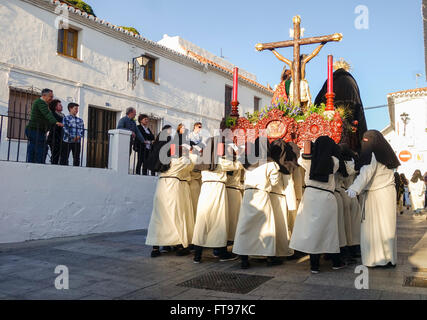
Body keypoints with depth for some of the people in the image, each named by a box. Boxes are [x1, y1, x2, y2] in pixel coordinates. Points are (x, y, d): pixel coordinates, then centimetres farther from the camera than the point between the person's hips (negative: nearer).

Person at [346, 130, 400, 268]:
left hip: (375, 195, -7)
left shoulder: (372, 155, -12)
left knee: (373, 226, -1)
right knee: (387, 226, 12)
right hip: (389, 192, 8)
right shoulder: (387, 154, 11)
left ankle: (376, 259, 2)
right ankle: (390, 258, 19)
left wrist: (354, 188, -38)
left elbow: (365, 173, -26)